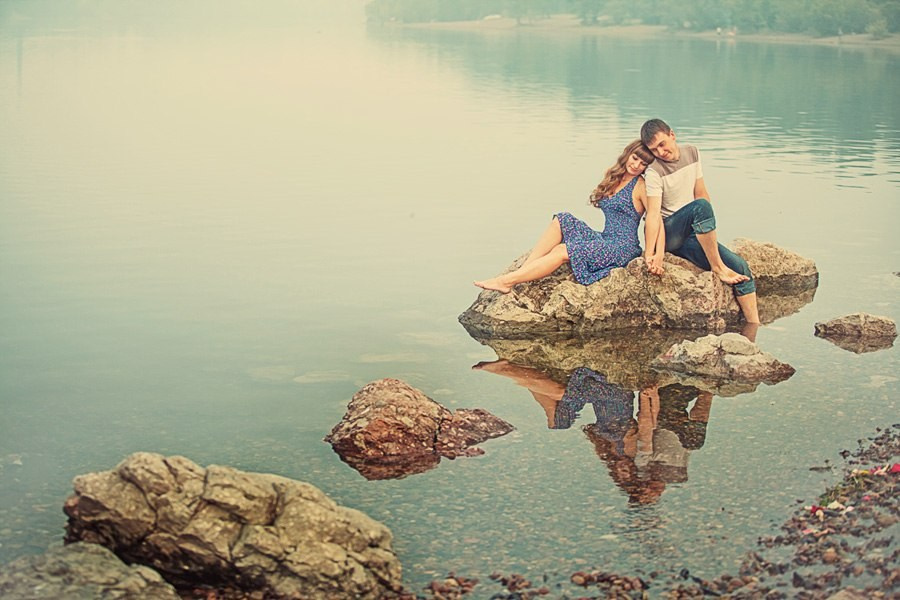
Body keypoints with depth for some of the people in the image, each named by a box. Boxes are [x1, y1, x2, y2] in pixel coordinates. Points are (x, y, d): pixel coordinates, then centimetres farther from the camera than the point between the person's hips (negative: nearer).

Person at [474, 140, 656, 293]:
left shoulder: (640, 186, -7)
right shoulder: (613, 180, 17)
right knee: (561, 221, -8)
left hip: (623, 248, -7)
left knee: (562, 251, -20)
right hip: (605, 240, 7)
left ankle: (507, 281, -24)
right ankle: (521, 272, -17)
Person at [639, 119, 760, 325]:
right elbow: (653, 214, -23)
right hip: (666, 235, -6)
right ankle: (718, 267, -25)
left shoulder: (692, 153, 7)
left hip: (689, 238, 6)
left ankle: (754, 326, -13)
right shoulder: (654, 172, -13)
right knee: (700, 207, -35)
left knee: (740, 267, -13)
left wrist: (709, 228, 9)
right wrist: (650, 253, -34)